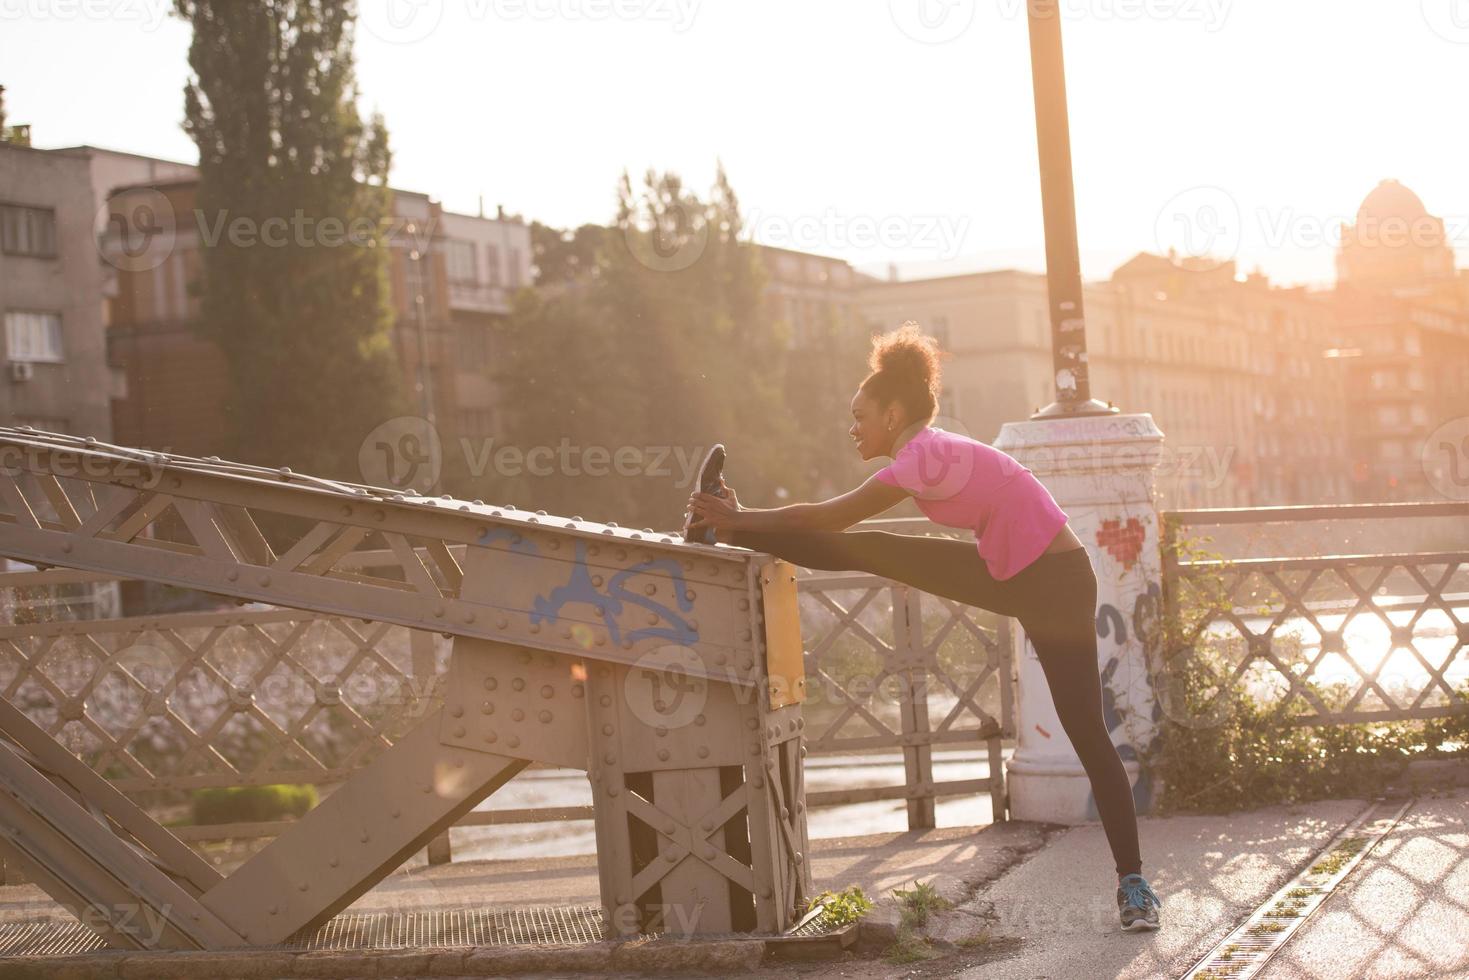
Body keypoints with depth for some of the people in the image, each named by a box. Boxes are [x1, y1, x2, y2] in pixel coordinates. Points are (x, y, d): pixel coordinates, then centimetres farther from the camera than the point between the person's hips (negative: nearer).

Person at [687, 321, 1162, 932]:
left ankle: (1132, 883, 0)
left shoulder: (924, 458, -22)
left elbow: (827, 519, -16)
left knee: (1086, 732, -6)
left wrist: (740, 518, -8)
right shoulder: (926, 452, 5)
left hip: (1054, 584, -9)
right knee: (869, 552, 3)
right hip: (1006, 573, 9)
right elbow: (843, 528, 13)